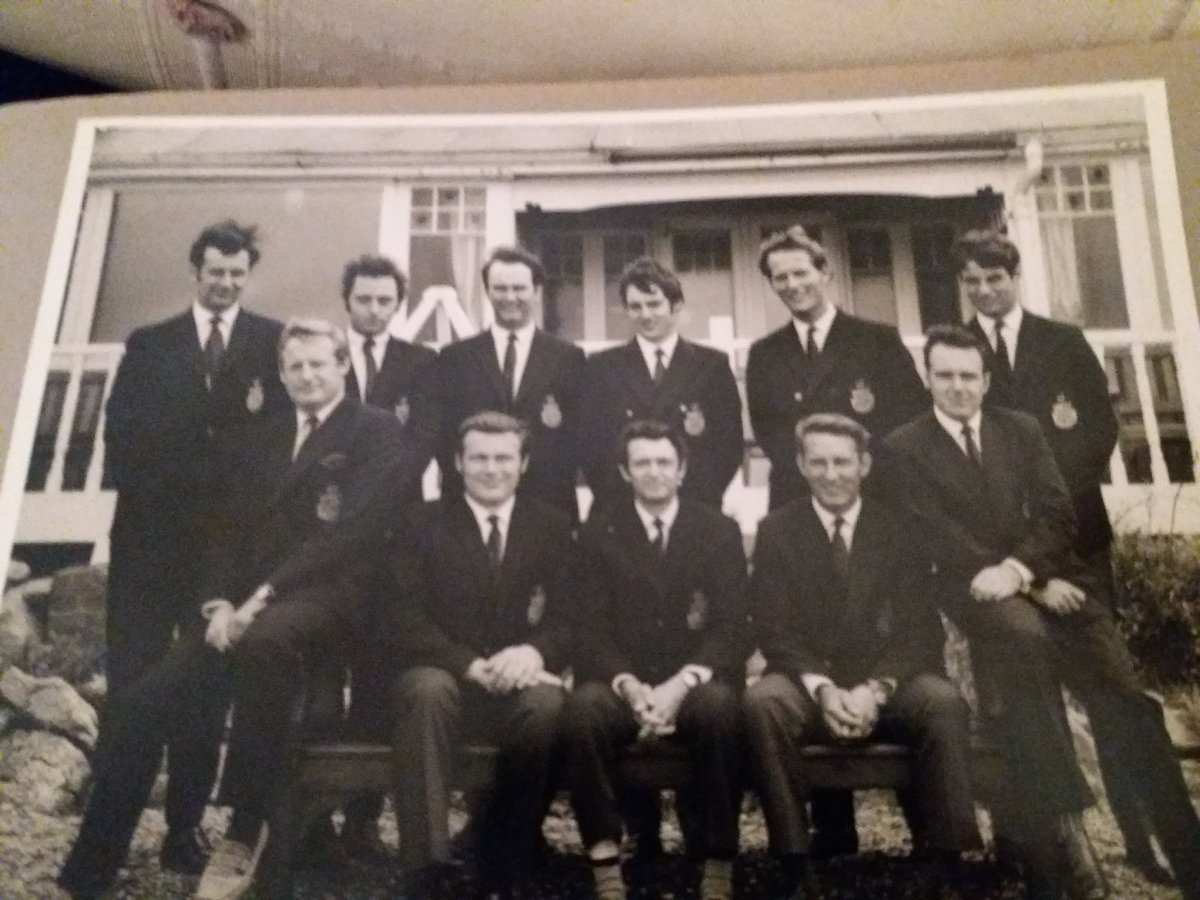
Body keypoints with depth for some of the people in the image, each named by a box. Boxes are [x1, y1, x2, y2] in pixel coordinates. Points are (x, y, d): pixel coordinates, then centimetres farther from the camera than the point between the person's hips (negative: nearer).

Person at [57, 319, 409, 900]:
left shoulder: (377, 432, 3)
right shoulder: (256, 441, 23)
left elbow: (352, 530, -10)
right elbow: (229, 531, 15)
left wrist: (266, 594, -18)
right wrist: (219, 603, -6)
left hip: (324, 596, -5)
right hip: (244, 607, 6)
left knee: (263, 640, -39)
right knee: (140, 702, -14)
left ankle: (245, 836, -24)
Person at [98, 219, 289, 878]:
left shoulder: (274, 342, 9)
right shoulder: (149, 344, 13)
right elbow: (121, 430, 5)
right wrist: (143, 487, -7)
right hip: (151, 528, 1)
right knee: (131, 676, 0)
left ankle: (186, 826, 12)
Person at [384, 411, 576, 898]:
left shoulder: (553, 526, 9)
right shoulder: (420, 524, 5)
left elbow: (569, 616, 1)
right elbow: (405, 621, -5)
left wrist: (533, 652, -22)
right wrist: (473, 666, -20)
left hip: (519, 681, 1)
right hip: (441, 675, -1)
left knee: (548, 704, -33)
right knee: (426, 690, -36)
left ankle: (506, 856, -14)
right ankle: (425, 860, -32)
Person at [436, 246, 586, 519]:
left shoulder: (569, 358, 6)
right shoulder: (455, 357, 7)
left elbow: (582, 433, 6)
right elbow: (444, 433, 3)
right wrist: (456, 496, -7)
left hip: (549, 505, 0)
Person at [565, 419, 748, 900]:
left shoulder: (720, 530, 6)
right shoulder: (599, 532, 6)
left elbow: (731, 627, -3)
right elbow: (591, 627, -1)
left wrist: (681, 683, -19)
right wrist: (629, 685, -19)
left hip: (696, 684, 0)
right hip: (623, 685, 1)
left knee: (719, 706, -34)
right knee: (582, 707, -32)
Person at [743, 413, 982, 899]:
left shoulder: (897, 528, 6)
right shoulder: (776, 530, 5)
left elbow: (921, 627, -1)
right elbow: (773, 629, -2)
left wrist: (875, 689, -18)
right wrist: (822, 687, -19)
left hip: (888, 683, 1)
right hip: (808, 684, 0)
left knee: (944, 703, -31)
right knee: (761, 703, -33)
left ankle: (942, 857, -19)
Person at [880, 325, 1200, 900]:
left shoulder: (1023, 429, 18)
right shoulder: (904, 449, 6)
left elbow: (1057, 512, 7)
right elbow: (935, 538, -5)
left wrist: (1018, 568, -14)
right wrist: (1035, 584, -12)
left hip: (1047, 577, 4)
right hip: (976, 589, -4)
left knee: (1124, 697, -16)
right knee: (1024, 636, -37)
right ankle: (1062, 832, -35)